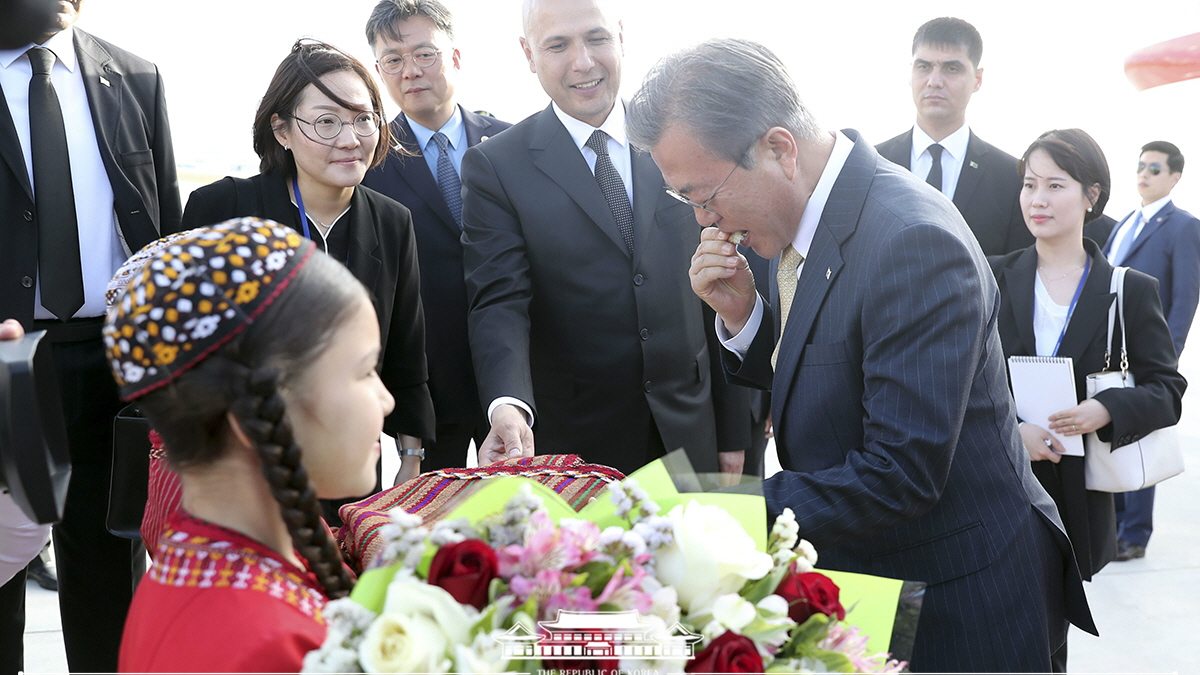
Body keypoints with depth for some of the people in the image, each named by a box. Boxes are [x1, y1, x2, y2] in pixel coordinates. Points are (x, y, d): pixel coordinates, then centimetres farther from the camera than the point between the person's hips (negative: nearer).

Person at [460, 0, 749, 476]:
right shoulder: (495, 167, -5)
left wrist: (734, 432, 4)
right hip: (568, 445, -2)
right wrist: (507, 407, -33)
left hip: (689, 434, 3)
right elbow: (499, 303, -14)